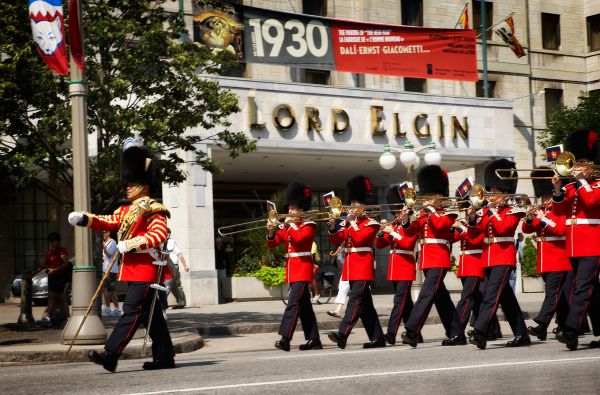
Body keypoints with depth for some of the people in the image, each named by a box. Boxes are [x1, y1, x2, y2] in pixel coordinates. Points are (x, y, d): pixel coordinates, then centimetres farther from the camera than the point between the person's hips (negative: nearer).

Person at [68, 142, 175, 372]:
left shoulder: (153, 211, -9)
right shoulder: (126, 211, 19)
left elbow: (159, 235, -20)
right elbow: (108, 223, 12)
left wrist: (130, 244, -24)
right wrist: (84, 219, -4)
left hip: (145, 270, -9)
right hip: (133, 270, 9)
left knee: (132, 311, -12)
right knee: (150, 314, 11)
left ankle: (110, 355, -18)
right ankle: (165, 357, 17)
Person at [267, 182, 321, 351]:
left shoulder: (309, 225, -4)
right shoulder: (286, 226, 15)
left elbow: (299, 238, -23)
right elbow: (272, 244, 10)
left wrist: (289, 225, -13)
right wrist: (271, 231, -8)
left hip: (302, 268, -8)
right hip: (292, 269, 8)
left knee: (293, 303, -16)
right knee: (304, 305, 9)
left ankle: (285, 338, -22)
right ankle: (314, 340, 12)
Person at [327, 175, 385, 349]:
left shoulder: (370, 223, -4)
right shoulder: (348, 223, 17)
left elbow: (359, 238, -18)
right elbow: (335, 240, 10)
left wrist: (352, 222, -13)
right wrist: (333, 227, -7)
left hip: (363, 266, -8)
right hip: (351, 266, 8)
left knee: (355, 299, -16)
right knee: (364, 303, 9)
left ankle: (342, 334, -26)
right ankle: (377, 338, 13)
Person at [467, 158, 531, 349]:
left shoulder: (513, 210, -3)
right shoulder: (487, 210, 16)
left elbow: (502, 227, -19)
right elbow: (478, 230, 7)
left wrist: (493, 210, -15)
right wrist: (473, 218, -11)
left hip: (504, 257, -7)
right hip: (488, 258, 8)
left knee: (491, 294, -18)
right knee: (506, 297, 11)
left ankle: (479, 332, -26)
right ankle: (521, 334, 17)